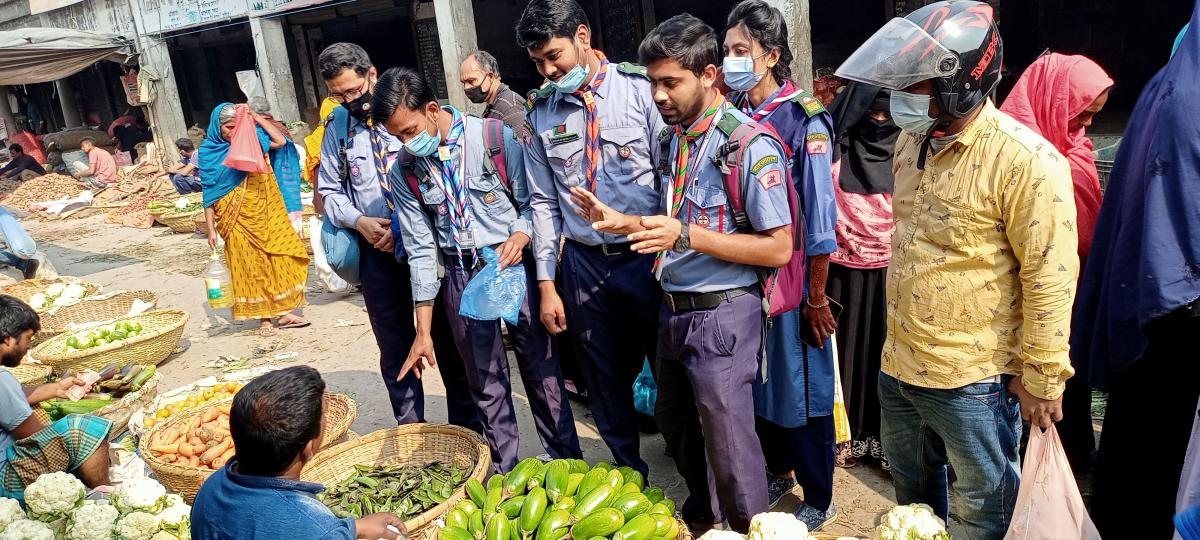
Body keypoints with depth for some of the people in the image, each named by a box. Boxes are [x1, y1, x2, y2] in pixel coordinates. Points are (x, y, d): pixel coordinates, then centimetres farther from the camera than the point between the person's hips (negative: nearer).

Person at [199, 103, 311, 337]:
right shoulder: (208, 150, -1)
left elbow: (280, 141, -3)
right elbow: (209, 192, -2)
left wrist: (256, 118, -6)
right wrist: (211, 229, -5)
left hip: (264, 211, 3)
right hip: (237, 217, -3)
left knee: (280, 257, 0)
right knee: (251, 266, 1)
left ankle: (284, 312, 10)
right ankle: (264, 318, 9)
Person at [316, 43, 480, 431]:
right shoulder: (337, 126, 6)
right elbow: (329, 190, 12)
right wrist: (358, 221, -7)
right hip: (377, 252, 3)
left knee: (449, 342, 8)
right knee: (394, 350, 12)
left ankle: (466, 428, 24)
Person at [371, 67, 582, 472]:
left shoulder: (494, 136, -10)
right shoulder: (405, 169, 0)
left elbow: (531, 201, -1)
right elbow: (421, 249, 2)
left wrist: (521, 234, -24)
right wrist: (423, 331, 1)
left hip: (513, 264, -2)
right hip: (461, 276, 3)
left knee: (541, 366, 6)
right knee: (485, 379, 10)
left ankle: (566, 461, 23)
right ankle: (506, 473, 25)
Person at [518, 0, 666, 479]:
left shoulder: (640, 88, -6)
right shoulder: (541, 109, 5)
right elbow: (544, 201, 7)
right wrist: (546, 283, 5)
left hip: (647, 256, -3)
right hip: (583, 263, 4)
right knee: (605, 383, 14)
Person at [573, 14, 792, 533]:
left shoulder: (749, 144, -18)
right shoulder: (675, 137, 7)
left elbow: (778, 248, -19)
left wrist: (686, 235, -26)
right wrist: (622, 221, 0)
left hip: (721, 314, -8)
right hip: (674, 309, 8)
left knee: (727, 439, 4)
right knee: (675, 420, 23)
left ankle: (750, 527, 29)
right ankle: (702, 511, 46)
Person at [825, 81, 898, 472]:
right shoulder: (835, 150, -3)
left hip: (889, 268, 2)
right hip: (844, 267, -1)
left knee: (884, 346, 7)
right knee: (846, 344, 7)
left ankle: (883, 433, 19)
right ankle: (849, 432, 19)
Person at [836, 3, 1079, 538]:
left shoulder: (1026, 160, -20)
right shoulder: (912, 141, 4)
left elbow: (1049, 278, -17)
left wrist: (1040, 378, -12)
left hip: (972, 379, -7)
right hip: (899, 366, 7)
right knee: (913, 493, 26)